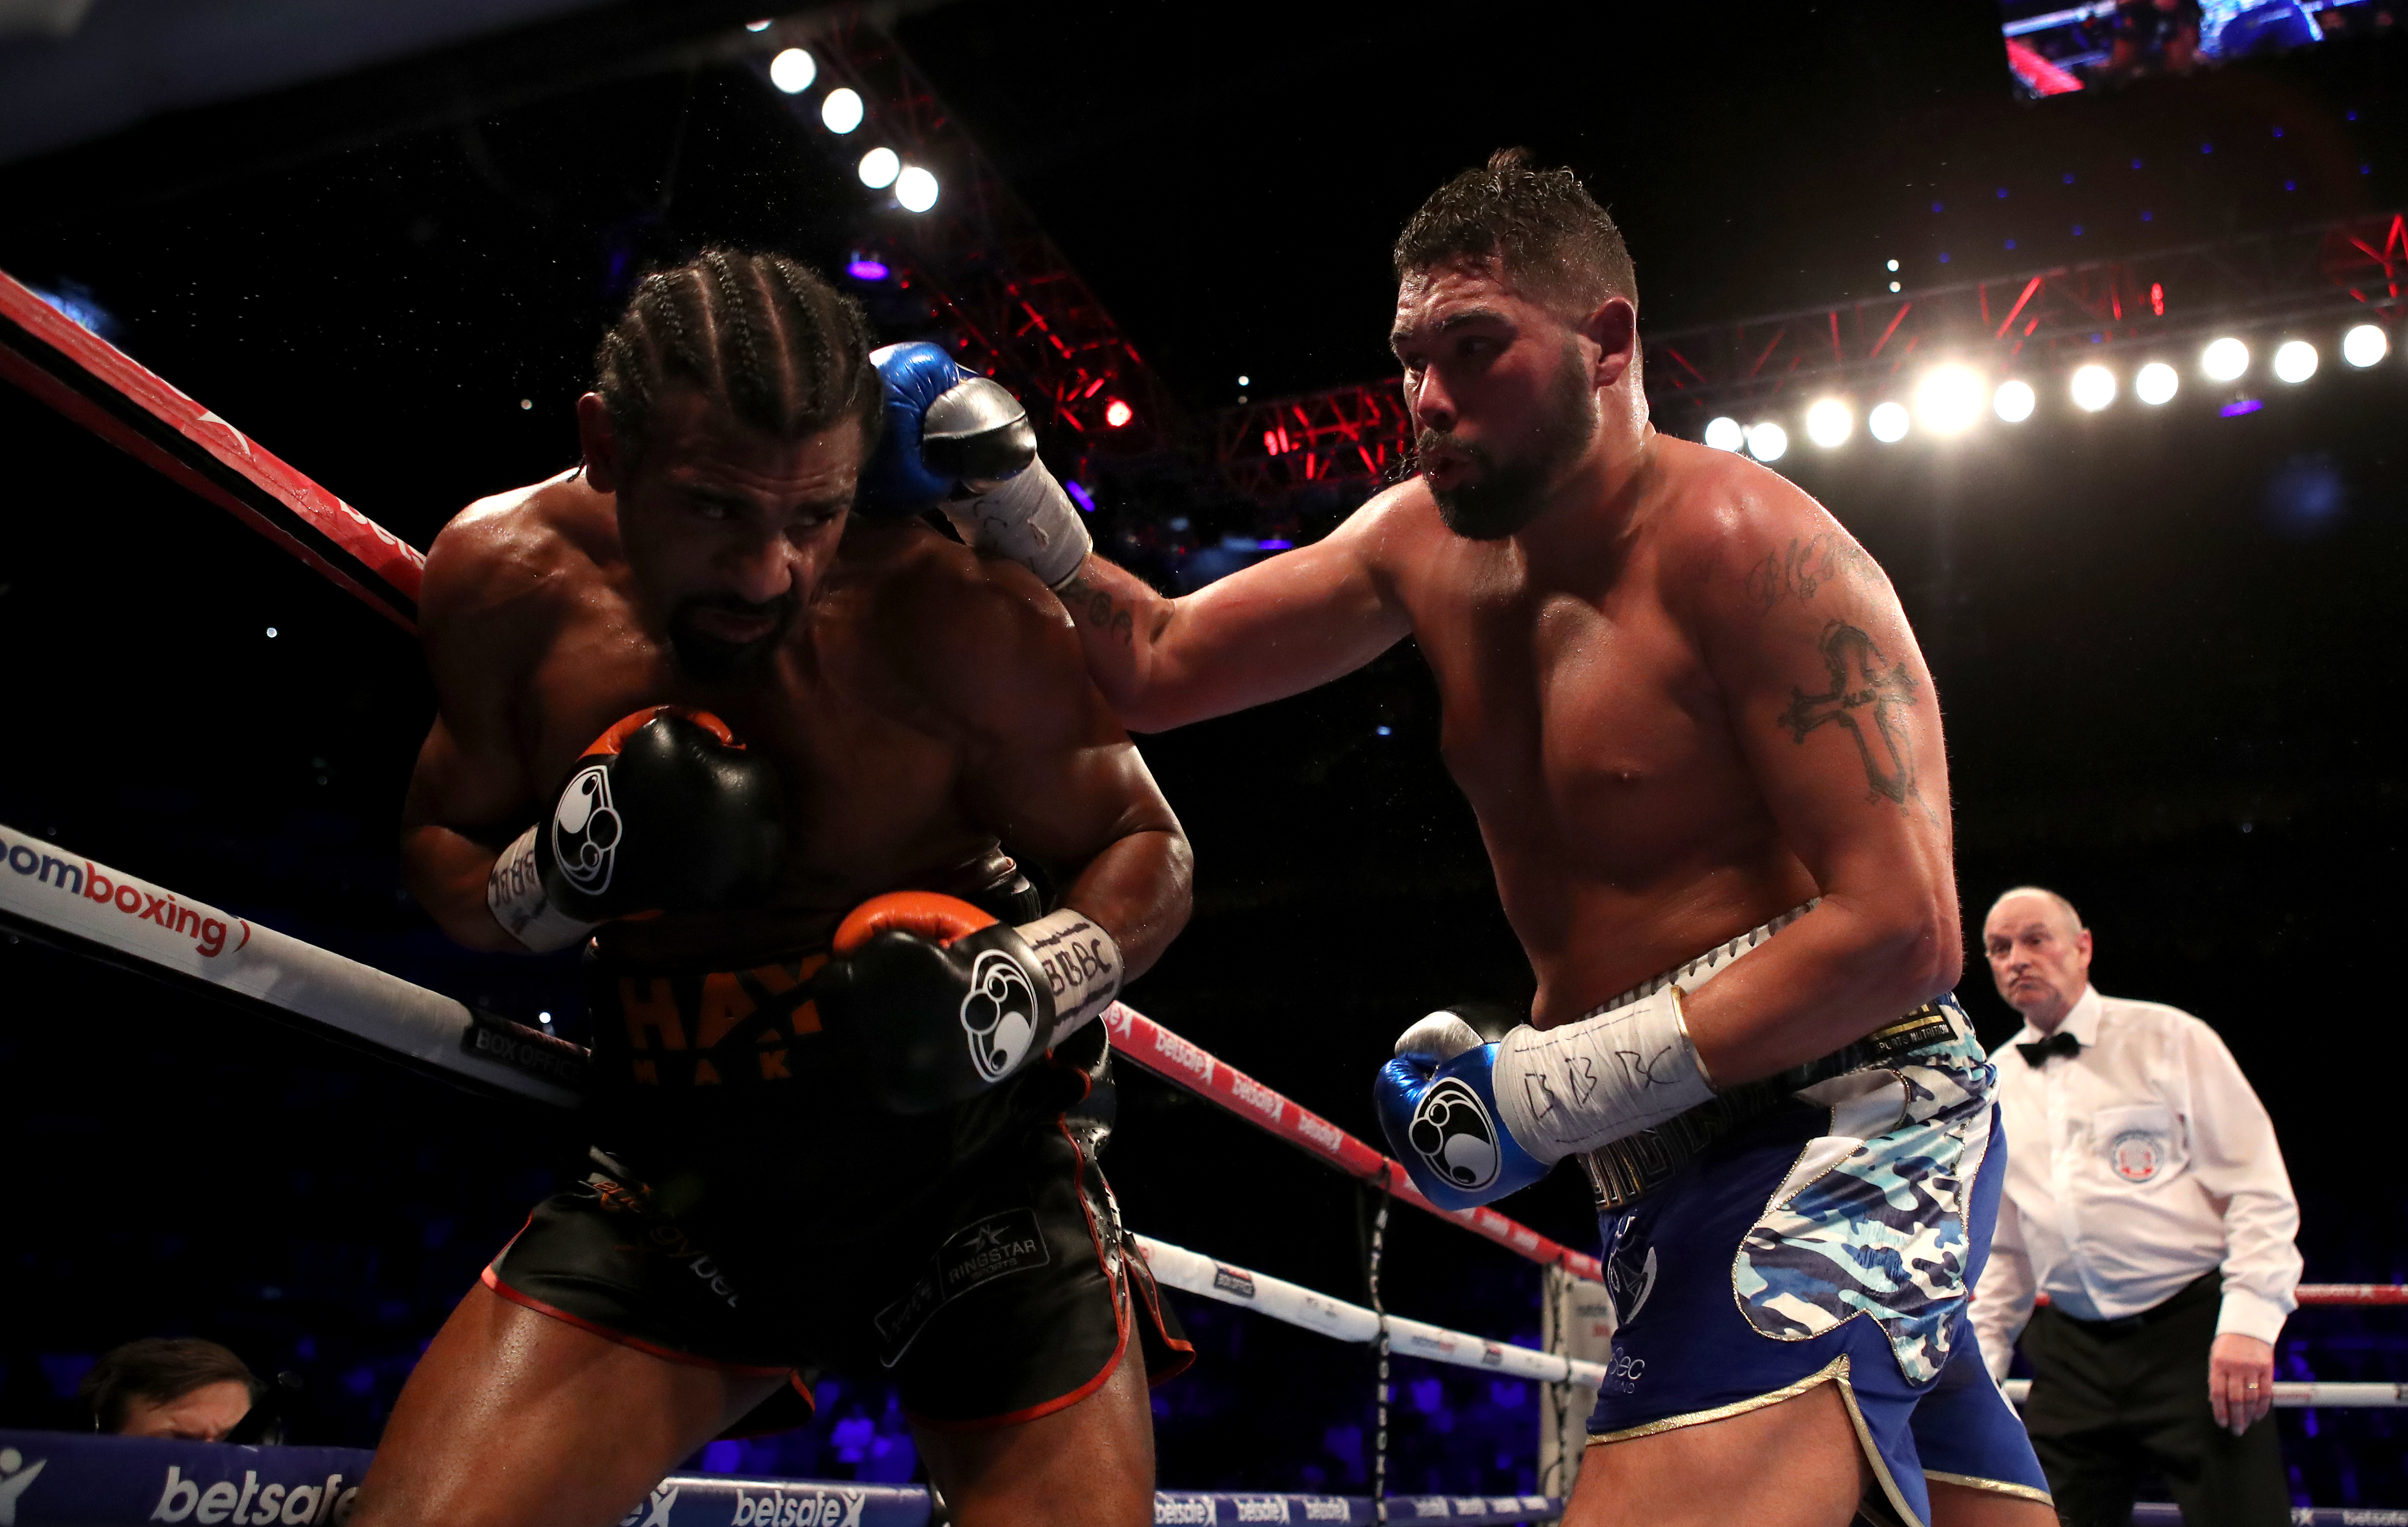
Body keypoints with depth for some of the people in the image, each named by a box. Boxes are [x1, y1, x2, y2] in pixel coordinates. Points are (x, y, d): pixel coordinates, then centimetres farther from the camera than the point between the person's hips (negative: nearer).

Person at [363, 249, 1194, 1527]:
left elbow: (1146, 855, -7)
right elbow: (440, 853, 7)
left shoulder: (952, 618, -20)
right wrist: (559, 877, -16)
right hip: (681, 1176, 3)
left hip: (967, 1147, -2)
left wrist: (1005, 999, -26)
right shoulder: (507, 581, -8)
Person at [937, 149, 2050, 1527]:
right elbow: (1155, 670, 11)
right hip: (1674, 1175, 8)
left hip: (1837, 1138, -7)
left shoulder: (1735, 543, -16)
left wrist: (1558, 1087, -21)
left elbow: (1902, 931, -21)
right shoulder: (1432, 543, 7)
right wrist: (1009, 501, -5)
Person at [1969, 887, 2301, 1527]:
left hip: (2193, 1332, -4)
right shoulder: (1993, 1085, 13)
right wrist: (1981, 1360, 14)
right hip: (2072, 1353, 4)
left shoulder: (2169, 1039, 1)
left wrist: (2249, 1322, -15)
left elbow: (2258, 1189, -4)